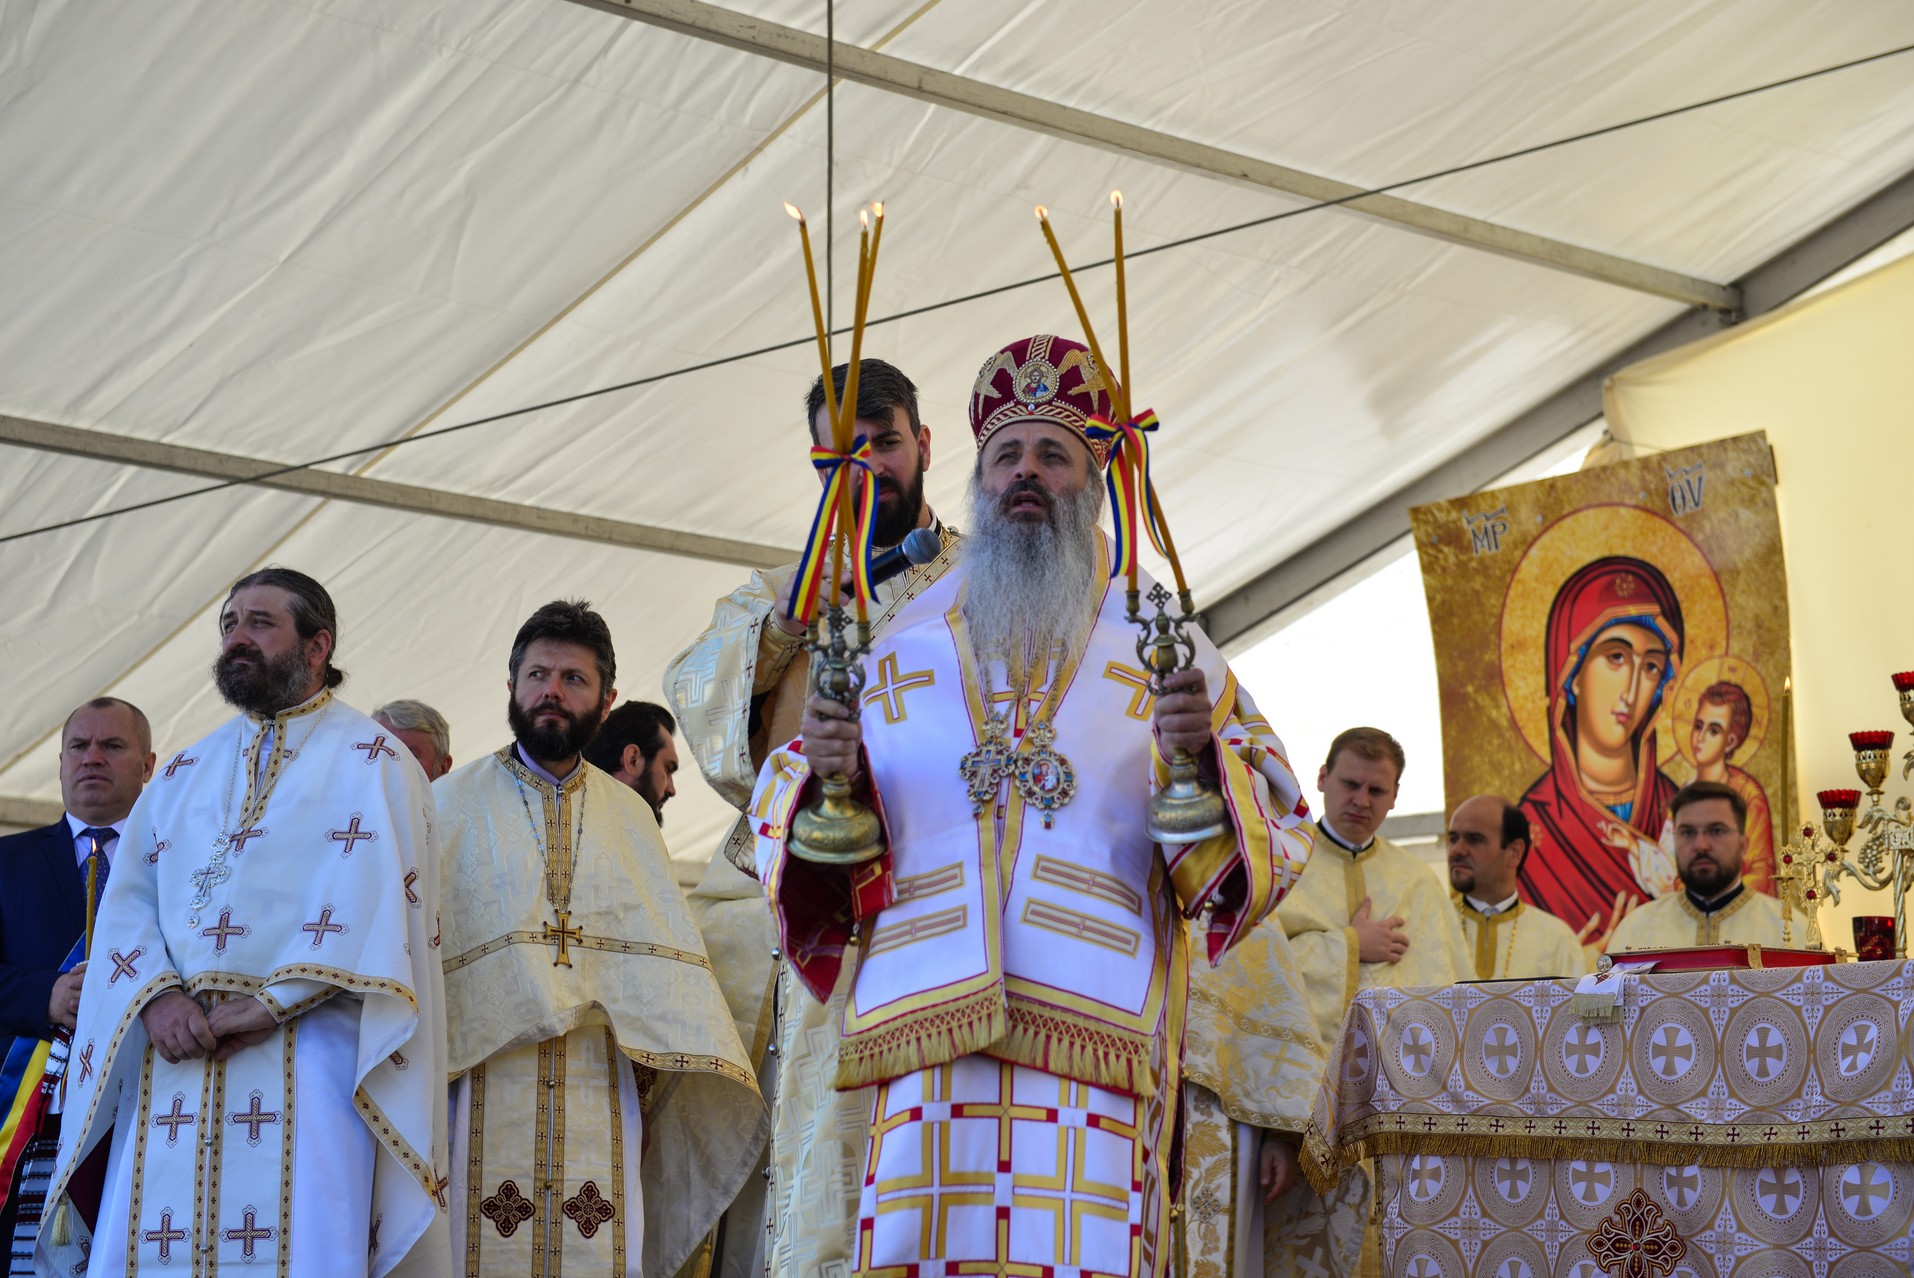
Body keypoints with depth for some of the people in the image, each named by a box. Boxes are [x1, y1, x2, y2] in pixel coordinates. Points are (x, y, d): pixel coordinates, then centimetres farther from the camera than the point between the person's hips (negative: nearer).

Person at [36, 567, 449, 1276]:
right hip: (171, 1058, 5)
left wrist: (272, 1003, -15)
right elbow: (127, 901, 12)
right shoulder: (183, 773, 22)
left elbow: (376, 899, -8)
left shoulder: (371, 762, 6)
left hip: (307, 1050, -5)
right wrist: (157, 996, -7)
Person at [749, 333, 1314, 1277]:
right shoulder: (901, 647, 19)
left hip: (1094, 1022, -1)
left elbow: (1275, 824, 8)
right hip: (931, 1021, 1)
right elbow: (786, 821, 18)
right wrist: (824, 777, -5)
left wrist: (1204, 759, -12)